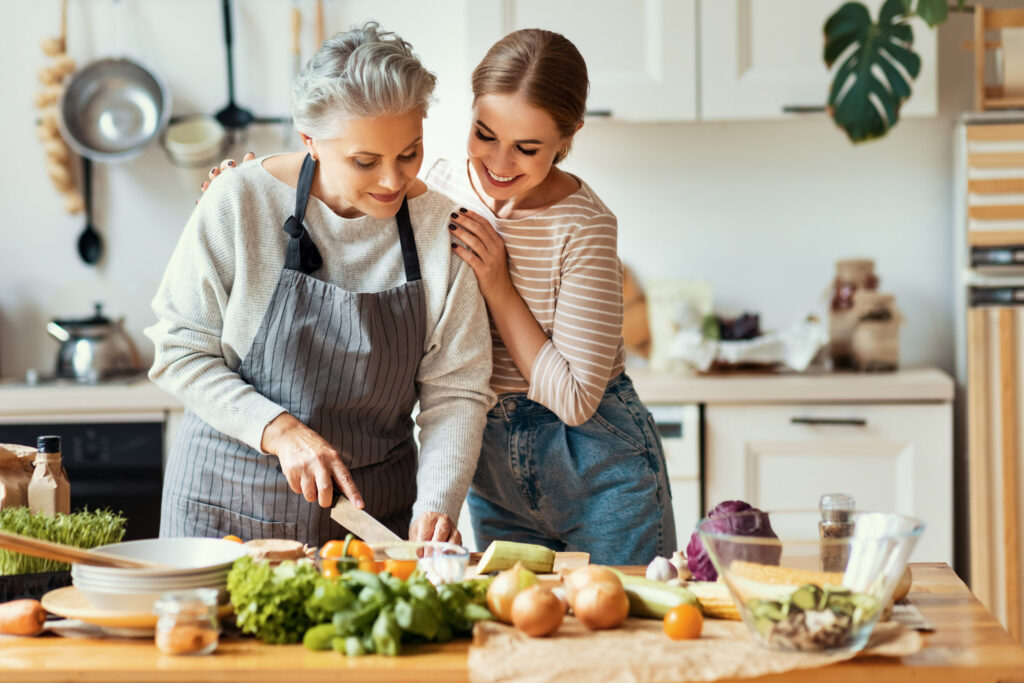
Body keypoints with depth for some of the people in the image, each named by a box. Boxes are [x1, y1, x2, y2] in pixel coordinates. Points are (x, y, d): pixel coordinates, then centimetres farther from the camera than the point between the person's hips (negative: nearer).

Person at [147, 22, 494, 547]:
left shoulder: (440, 229, -7)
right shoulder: (239, 204, -14)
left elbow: (455, 391, -7)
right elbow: (180, 352, -9)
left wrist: (437, 505, -22)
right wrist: (279, 430, -21)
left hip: (374, 508, 2)